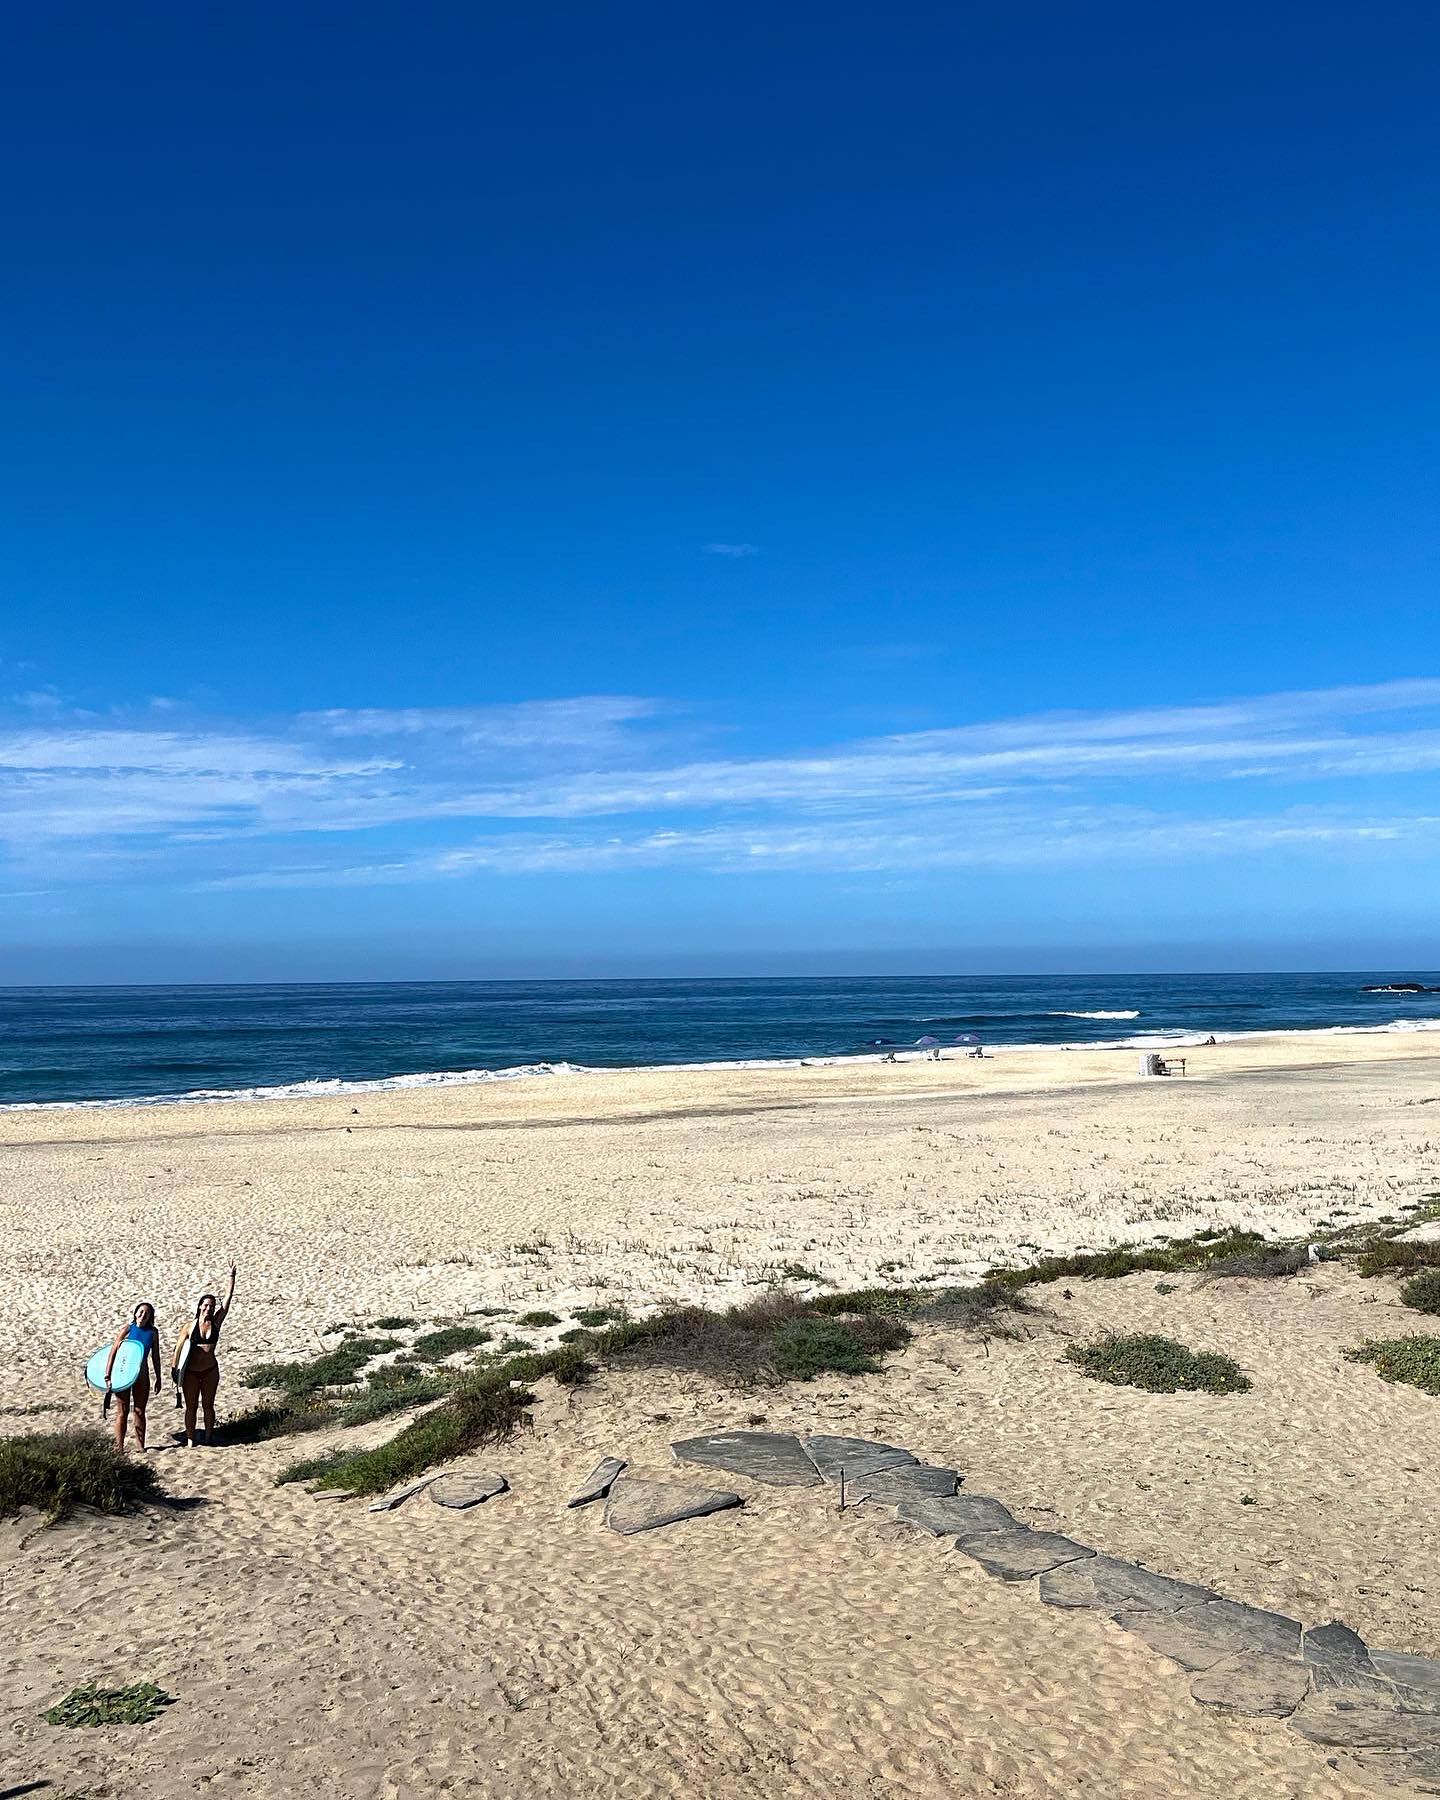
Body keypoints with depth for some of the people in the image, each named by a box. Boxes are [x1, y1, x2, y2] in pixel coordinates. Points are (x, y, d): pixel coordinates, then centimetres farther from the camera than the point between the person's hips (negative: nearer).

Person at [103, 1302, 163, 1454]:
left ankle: (141, 1445, 17)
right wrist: (107, 1376, -18)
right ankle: (119, 1447, 8)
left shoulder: (153, 1332, -2)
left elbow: (155, 1357, 7)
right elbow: (113, 1352, -13)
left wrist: (158, 1378, 10)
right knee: (122, 1412, 2)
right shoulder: (128, 1329, -12)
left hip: (142, 1375, 3)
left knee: (140, 1412, 10)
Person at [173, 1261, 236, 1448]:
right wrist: (174, 1367, 5)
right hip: (191, 1372, -1)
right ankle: (190, 1440, 17)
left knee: (208, 1405, 10)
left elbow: (228, 1299, -7)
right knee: (191, 1407, 7)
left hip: (210, 1371, 1)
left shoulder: (216, 1322, -4)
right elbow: (179, 1345, 4)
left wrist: (232, 1277, -12)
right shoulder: (192, 1325, -6)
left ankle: (208, 1438, 21)